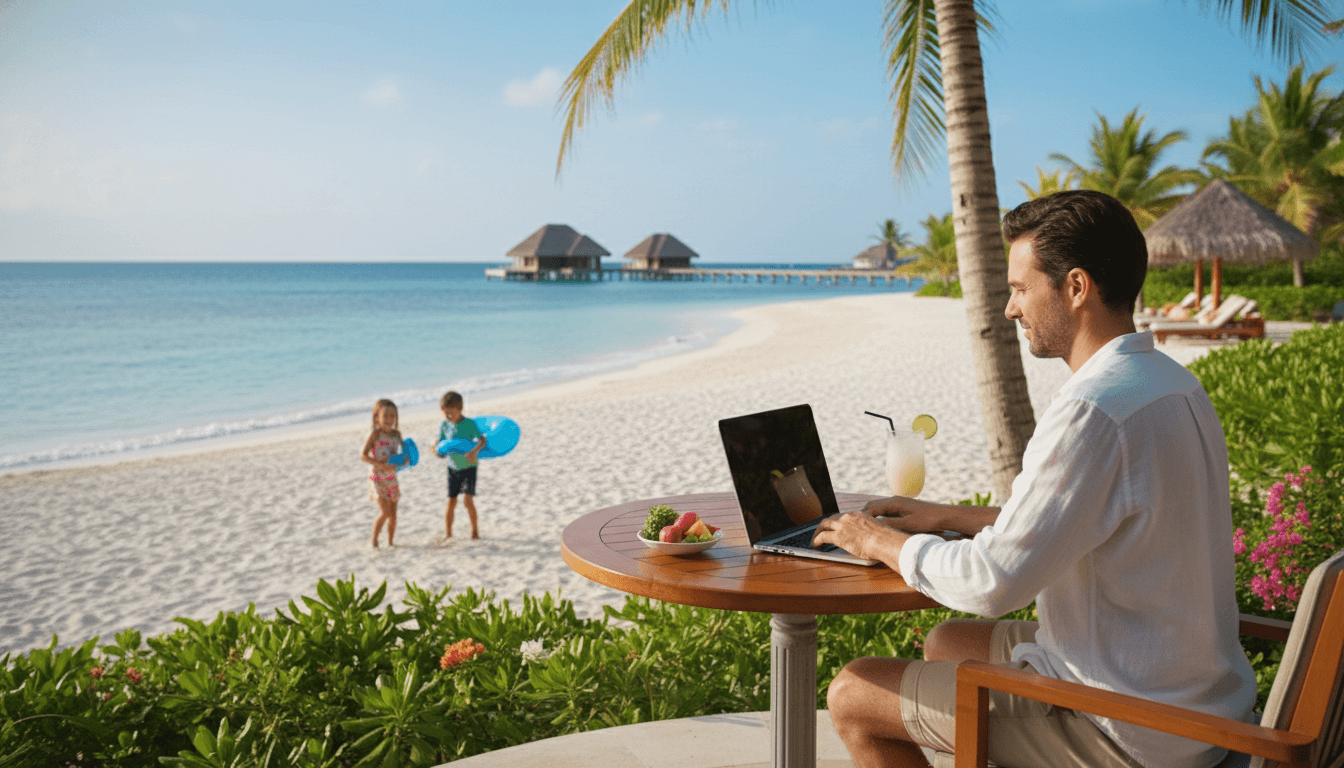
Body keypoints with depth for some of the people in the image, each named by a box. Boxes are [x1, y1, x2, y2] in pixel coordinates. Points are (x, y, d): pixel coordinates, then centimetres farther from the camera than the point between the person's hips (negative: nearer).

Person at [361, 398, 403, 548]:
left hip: (392, 478, 6)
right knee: (385, 512, -14)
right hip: (378, 478, -6)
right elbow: (363, 455, -20)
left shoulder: (397, 434, 5)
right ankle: (374, 542, -1)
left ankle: (390, 542, 21)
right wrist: (381, 465, -29)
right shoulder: (375, 434, -12)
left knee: (393, 514, 8)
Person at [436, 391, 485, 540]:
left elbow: (482, 440, -21)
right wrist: (436, 446, -18)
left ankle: (475, 530, 6)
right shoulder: (444, 425, 1)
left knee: (468, 500, -12)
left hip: (469, 466, -4)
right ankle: (447, 534, 14)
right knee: (451, 502, 3)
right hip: (453, 468, 4)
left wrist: (474, 451, -39)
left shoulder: (469, 423, -13)